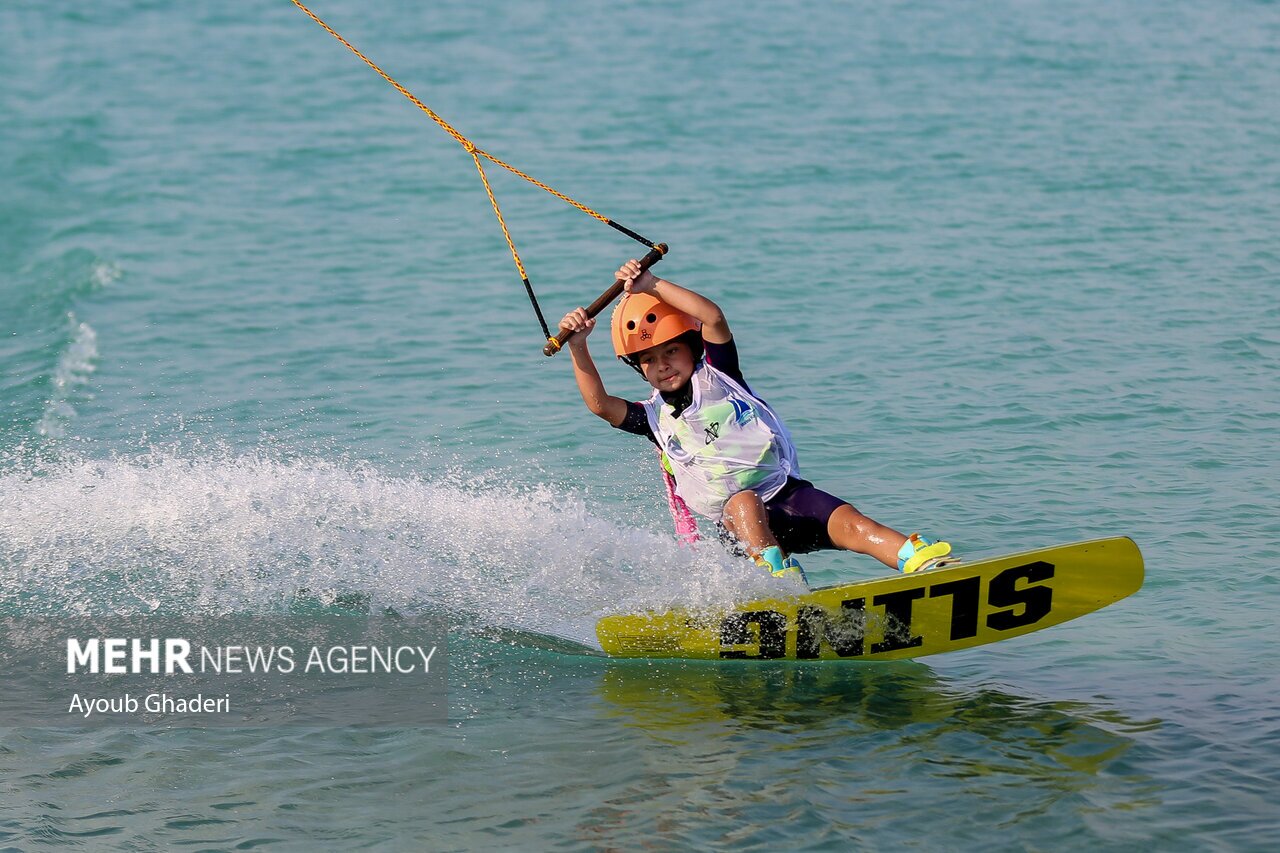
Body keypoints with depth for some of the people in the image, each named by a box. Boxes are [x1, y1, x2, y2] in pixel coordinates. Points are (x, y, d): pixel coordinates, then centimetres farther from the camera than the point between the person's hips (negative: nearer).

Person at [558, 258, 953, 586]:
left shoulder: (717, 376, 7)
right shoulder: (656, 418, 14)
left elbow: (713, 317, -9)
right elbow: (599, 402, 0)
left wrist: (653, 286, -15)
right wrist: (578, 347, -11)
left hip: (788, 495, -1)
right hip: (739, 520, 1)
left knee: (846, 520, -28)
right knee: (743, 501, -36)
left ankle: (919, 558, -48)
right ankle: (779, 575, -58)